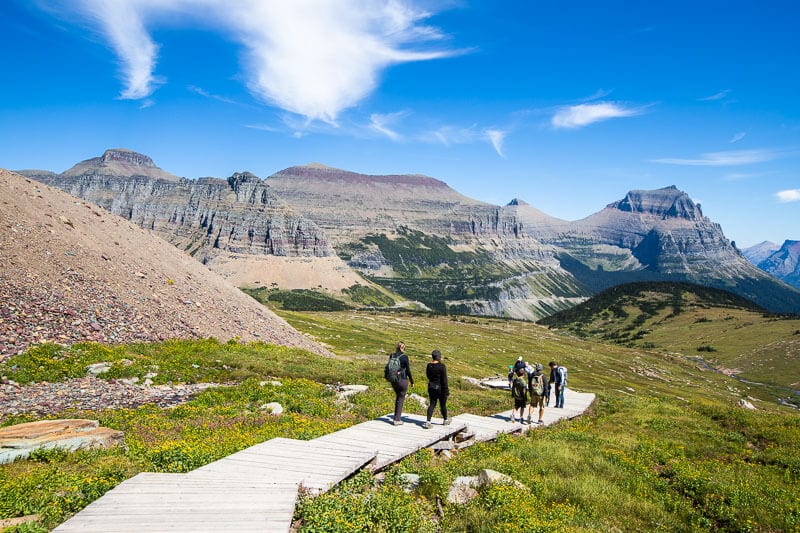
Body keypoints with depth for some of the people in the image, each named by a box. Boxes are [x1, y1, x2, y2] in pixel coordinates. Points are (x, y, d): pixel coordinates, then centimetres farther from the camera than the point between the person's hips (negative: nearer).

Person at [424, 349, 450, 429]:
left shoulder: (429, 365, -1)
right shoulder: (442, 366, -19)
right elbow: (444, 379, -18)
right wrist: (446, 390, -13)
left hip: (431, 387, 5)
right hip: (440, 388, -4)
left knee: (432, 404, 9)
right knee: (443, 405, 14)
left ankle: (428, 422, -4)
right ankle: (445, 420, 34)